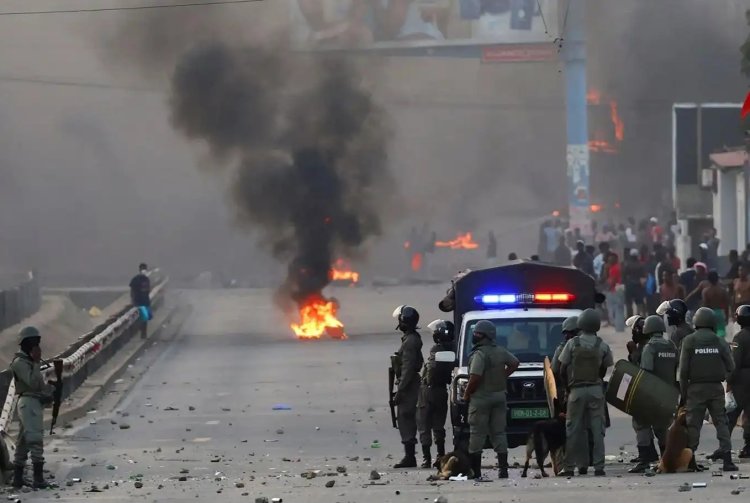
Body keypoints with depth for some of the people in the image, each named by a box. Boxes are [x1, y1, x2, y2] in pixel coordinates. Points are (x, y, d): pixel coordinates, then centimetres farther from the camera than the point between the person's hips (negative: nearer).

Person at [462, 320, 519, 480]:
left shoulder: (479, 354, -17)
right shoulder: (501, 352, 7)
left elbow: (475, 378, -23)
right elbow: (515, 363, 24)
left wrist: (466, 395, -10)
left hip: (481, 397, -7)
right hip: (499, 396, 7)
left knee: (477, 434, -2)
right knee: (499, 433, 9)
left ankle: (475, 470, -3)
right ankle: (503, 469, 6)